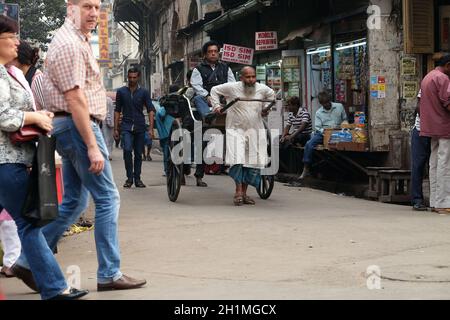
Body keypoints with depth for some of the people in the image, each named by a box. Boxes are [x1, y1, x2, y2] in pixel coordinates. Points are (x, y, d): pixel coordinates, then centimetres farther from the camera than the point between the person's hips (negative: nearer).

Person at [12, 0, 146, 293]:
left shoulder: (79, 40, 18)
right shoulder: (69, 44, -15)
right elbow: (74, 99, -22)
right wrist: (92, 147, -24)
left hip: (72, 128, 10)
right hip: (78, 126, -10)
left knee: (75, 201, 14)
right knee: (108, 198, -5)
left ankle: (29, 260, 18)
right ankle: (109, 274, 2)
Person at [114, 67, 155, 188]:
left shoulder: (144, 92, 4)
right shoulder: (121, 91, 7)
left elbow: (150, 110, 0)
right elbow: (117, 111, 10)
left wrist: (151, 128, -11)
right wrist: (116, 128, 5)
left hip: (140, 127, 1)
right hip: (126, 126, -1)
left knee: (138, 154, 6)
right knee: (127, 150, -19)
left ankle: (137, 178, 17)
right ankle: (129, 178, -9)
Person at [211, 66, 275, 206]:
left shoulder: (262, 89, 2)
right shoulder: (232, 87, -7)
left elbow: (271, 94, 25)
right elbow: (215, 90, 8)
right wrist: (217, 106, 0)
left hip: (255, 131, 4)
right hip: (236, 130, -3)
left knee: (253, 163, 2)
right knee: (237, 160, -15)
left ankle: (244, 193, 12)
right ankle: (238, 192, -8)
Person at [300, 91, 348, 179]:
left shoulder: (339, 106, 10)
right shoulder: (318, 113, 11)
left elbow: (345, 119, 18)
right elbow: (317, 128, 3)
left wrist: (344, 124, -5)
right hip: (322, 132, 1)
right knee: (309, 144, -24)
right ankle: (306, 169, -18)